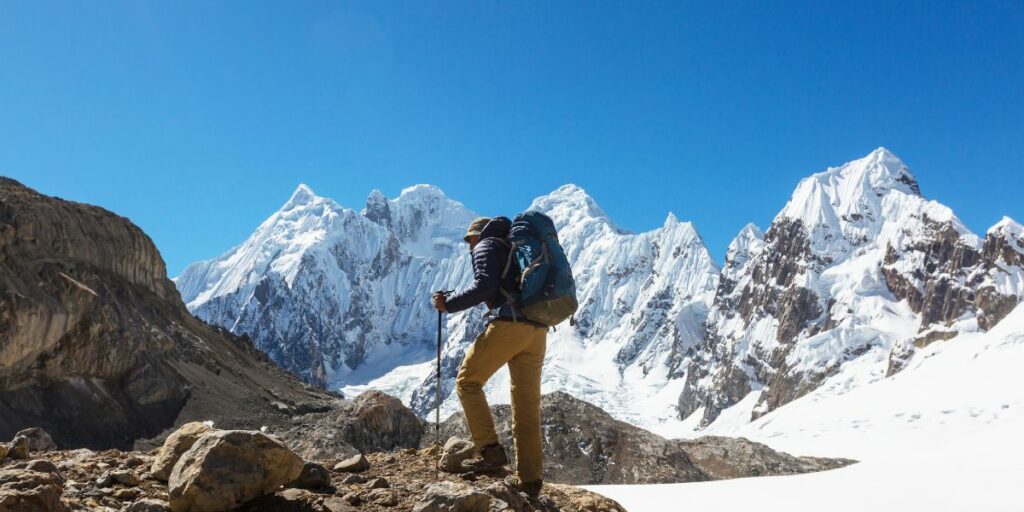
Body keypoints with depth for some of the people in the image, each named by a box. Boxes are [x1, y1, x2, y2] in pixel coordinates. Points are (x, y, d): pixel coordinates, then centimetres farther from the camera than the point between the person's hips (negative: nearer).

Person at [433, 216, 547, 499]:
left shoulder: (487, 246, 7)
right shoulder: (514, 249, 30)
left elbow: (484, 286, -10)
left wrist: (449, 304, -2)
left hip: (508, 325, -8)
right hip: (537, 330, 8)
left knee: (467, 381, 6)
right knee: (527, 403, 8)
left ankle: (491, 451, -2)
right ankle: (530, 477, 8)